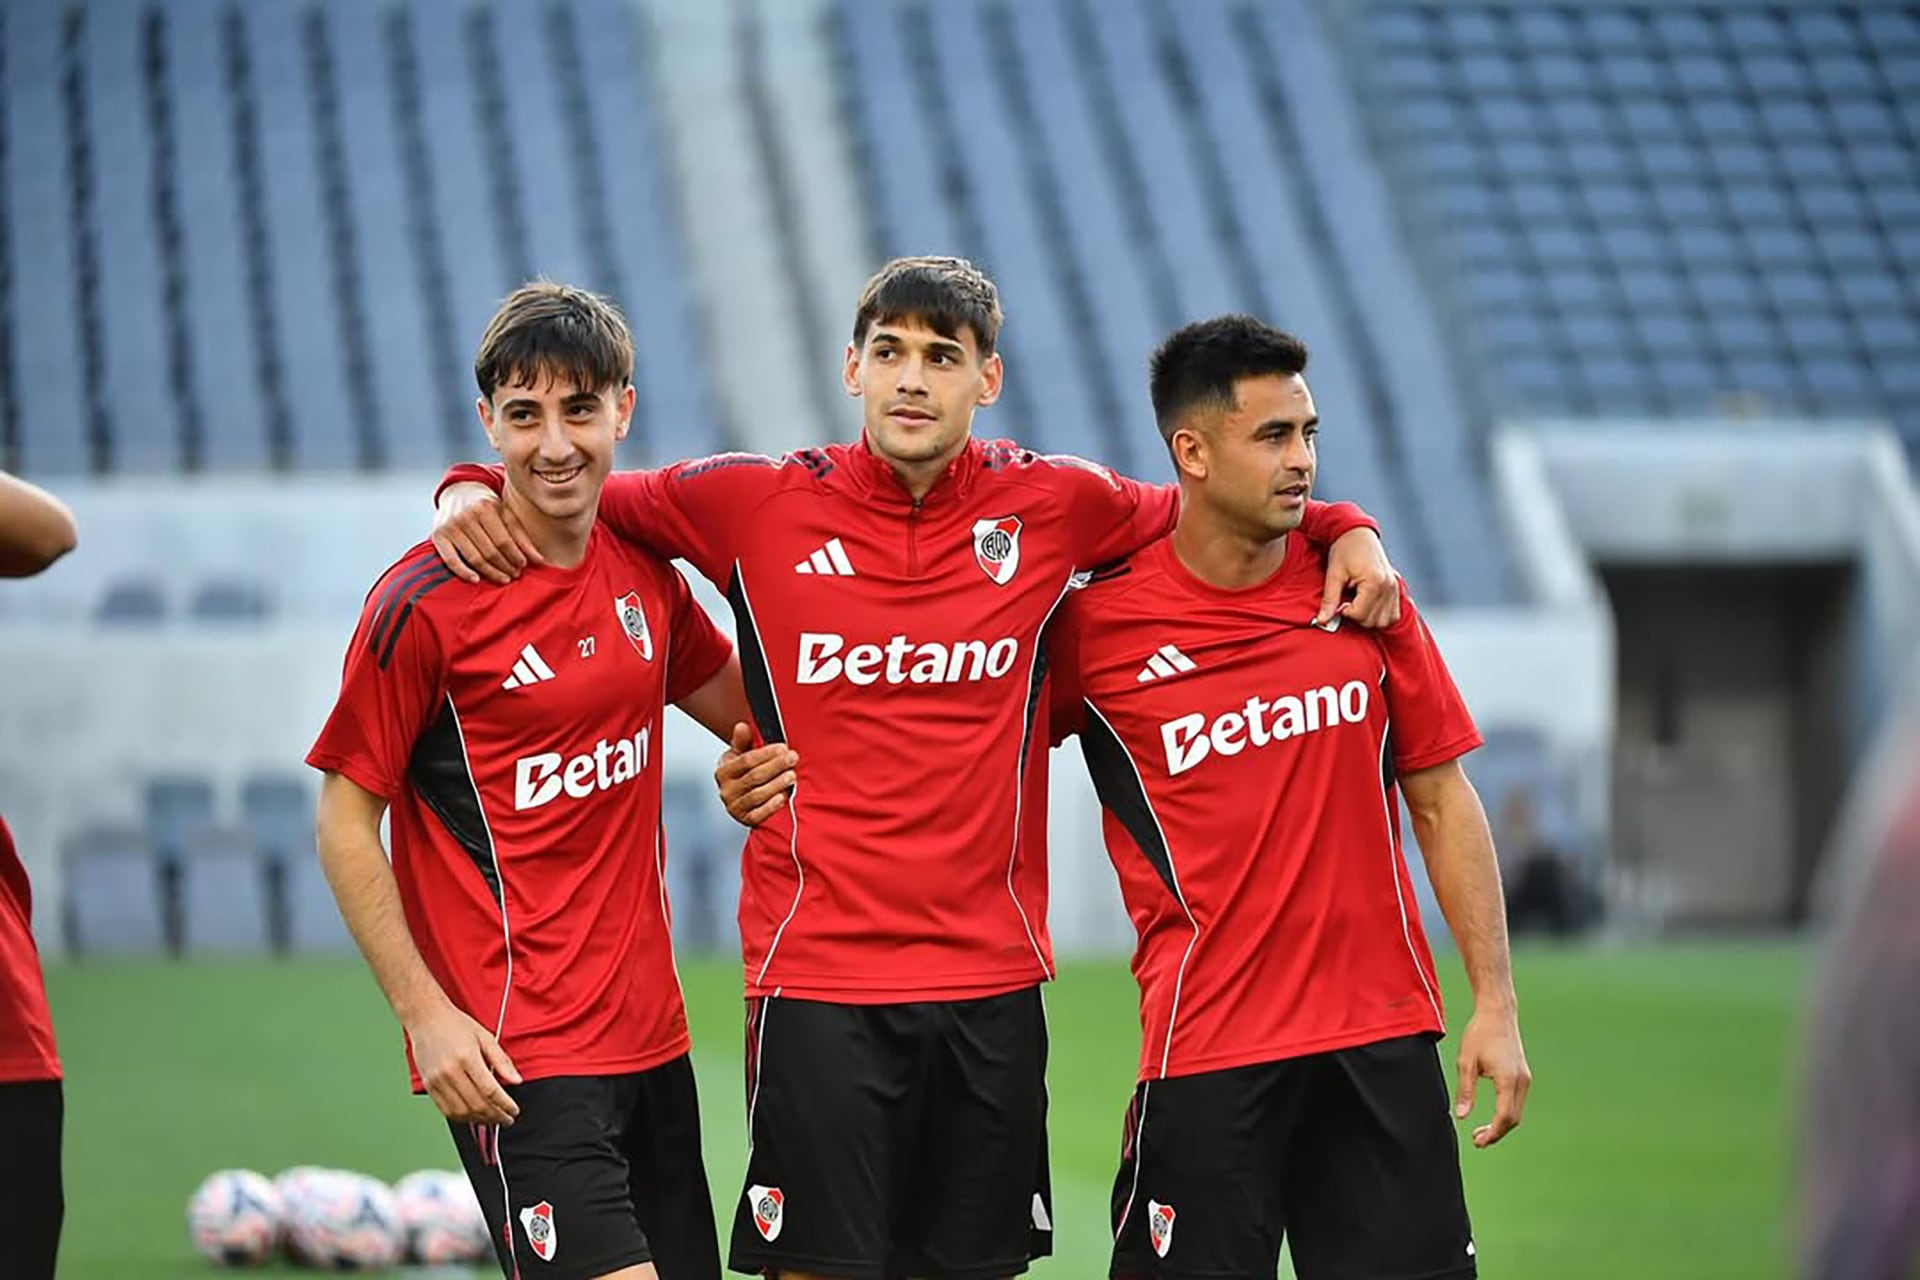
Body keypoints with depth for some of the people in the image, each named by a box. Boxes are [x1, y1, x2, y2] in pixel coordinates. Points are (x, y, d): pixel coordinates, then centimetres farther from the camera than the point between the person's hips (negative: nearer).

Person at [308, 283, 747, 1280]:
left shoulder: (645, 570, 8)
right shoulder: (426, 601, -11)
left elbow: (748, 711, 26)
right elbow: (344, 824, -8)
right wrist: (424, 1013, -15)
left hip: (650, 1033, 7)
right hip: (511, 1050, -7)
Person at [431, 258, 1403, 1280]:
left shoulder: (1053, 506, 4)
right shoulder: (754, 504, -1)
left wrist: (1343, 529, 6)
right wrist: (473, 494, -8)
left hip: (992, 980, 2)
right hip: (816, 978, -2)